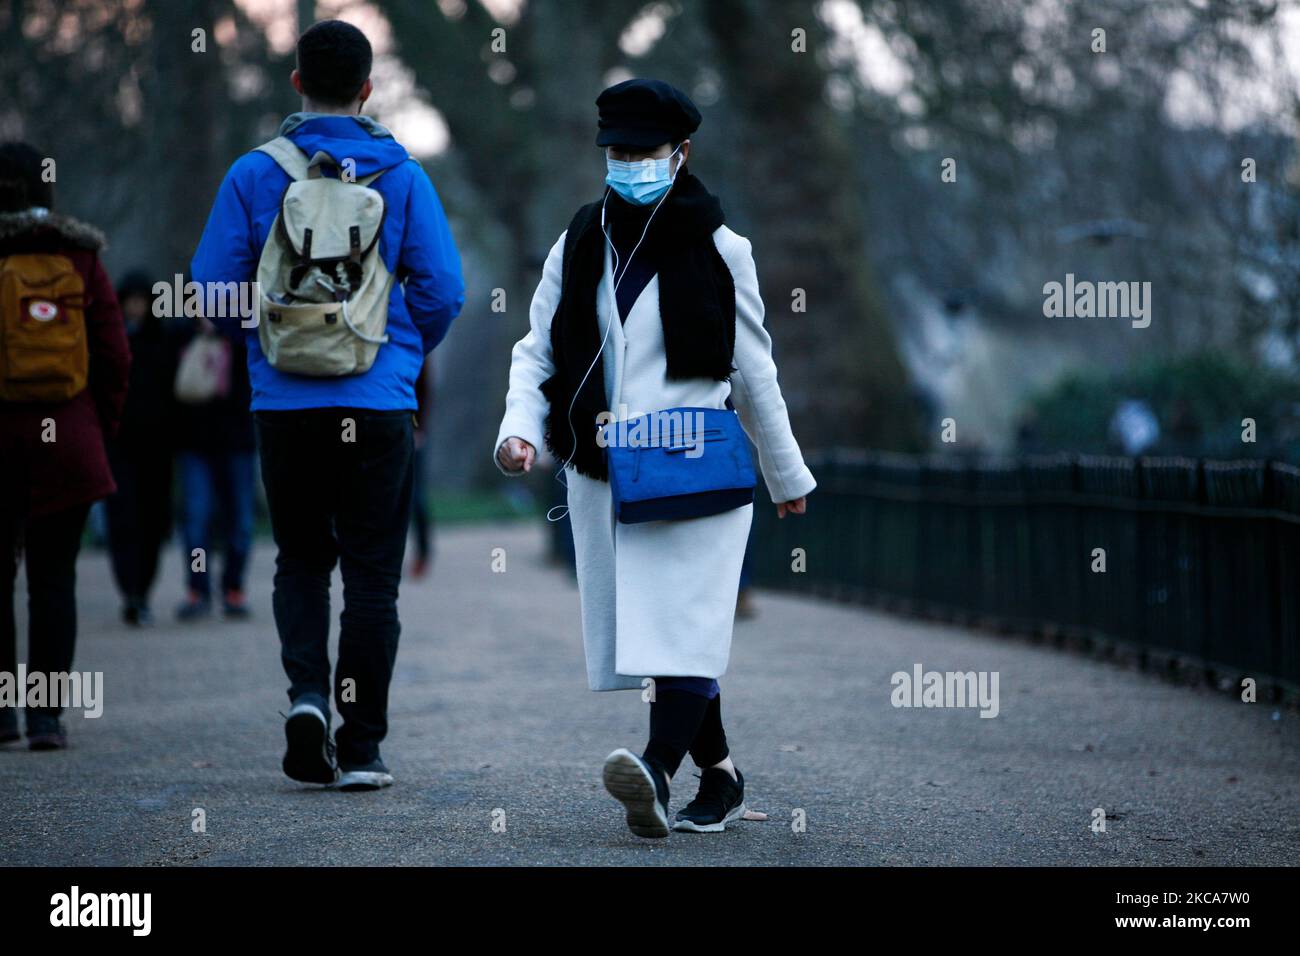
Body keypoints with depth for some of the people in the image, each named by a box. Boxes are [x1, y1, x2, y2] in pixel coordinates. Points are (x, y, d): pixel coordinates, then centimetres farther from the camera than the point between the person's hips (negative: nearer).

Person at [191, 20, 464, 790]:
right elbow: (443, 289, -3)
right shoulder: (401, 176, -1)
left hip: (284, 403, 1)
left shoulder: (255, 175, 0)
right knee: (372, 575, 5)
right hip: (379, 407, -1)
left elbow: (212, 288, 0)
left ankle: (308, 692, -7)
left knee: (301, 561, 16)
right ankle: (360, 746, 3)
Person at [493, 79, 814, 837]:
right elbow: (538, 351, 13)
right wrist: (520, 427, -7)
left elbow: (754, 371, 9)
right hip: (602, 476, 4)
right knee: (647, 631, 5)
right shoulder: (580, 246, 10)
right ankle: (720, 779, 18)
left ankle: (658, 772, -34)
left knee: (684, 626, -17)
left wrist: (788, 475, 16)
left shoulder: (717, 249, 3)